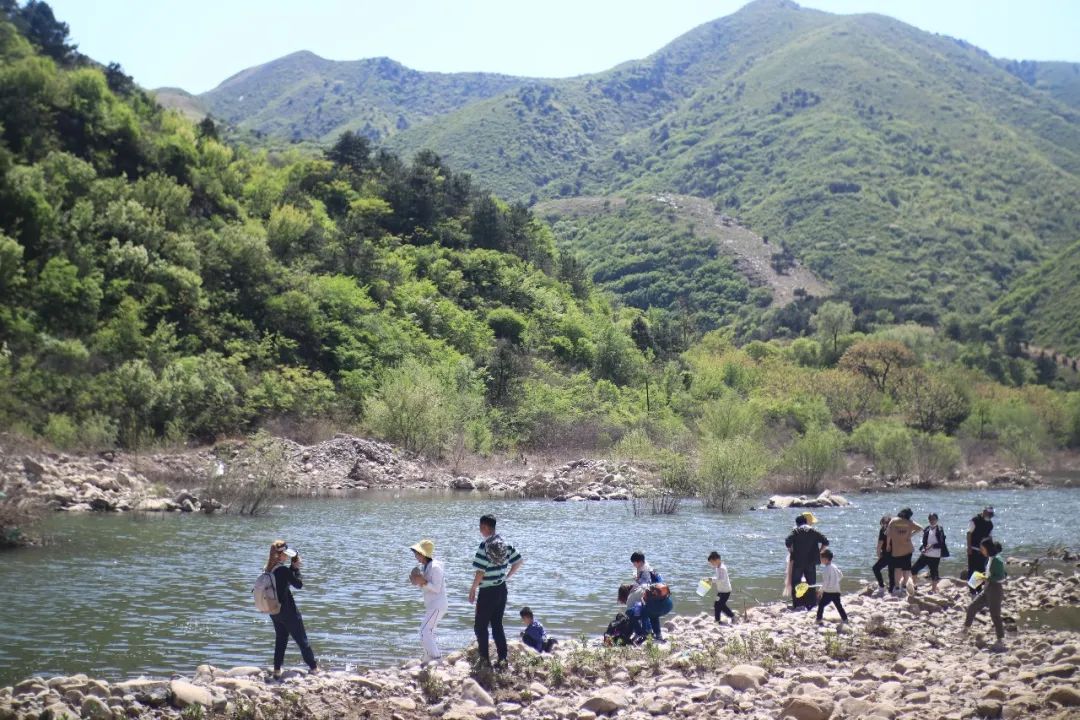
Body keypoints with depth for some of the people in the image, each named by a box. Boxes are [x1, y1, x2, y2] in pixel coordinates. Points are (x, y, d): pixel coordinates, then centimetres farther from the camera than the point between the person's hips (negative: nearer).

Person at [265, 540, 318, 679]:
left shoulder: (269, 569, 2)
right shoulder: (283, 569, -22)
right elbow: (299, 584, -16)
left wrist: (292, 567, 2)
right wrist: (296, 568, -8)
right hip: (287, 610, -7)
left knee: (280, 640, 17)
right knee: (302, 640, 6)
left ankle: (277, 671, 15)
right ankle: (314, 668, 16)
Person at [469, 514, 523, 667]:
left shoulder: (485, 545, -18)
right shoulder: (505, 544, 3)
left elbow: (481, 571, -20)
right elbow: (518, 562, 7)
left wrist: (472, 590, -9)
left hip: (487, 592, -7)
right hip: (502, 590, 7)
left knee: (480, 626, 5)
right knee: (497, 625, 14)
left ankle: (485, 659, 3)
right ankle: (502, 659, 12)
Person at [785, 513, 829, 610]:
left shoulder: (796, 531, -2)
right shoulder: (813, 531, 7)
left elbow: (788, 542, -18)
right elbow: (825, 542, 2)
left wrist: (791, 551, -4)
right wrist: (818, 552, 7)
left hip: (798, 561, -3)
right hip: (811, 562, 3)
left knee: (795, 583, 7)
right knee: (811, 583, 11)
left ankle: (797, 604, 0)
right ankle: (810, 605, 10)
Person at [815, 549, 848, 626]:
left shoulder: (826, 569, -18)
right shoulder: (834, 567, 6)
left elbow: (825, 582, -19)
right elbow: (841, 576, 18)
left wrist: (820, 591, -11)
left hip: (828, 592, -7)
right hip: (836, 591, 7)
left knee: (821, 605, 4)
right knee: (838, 605, 16)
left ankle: (819, 620, 3)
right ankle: (844, 619, 19)